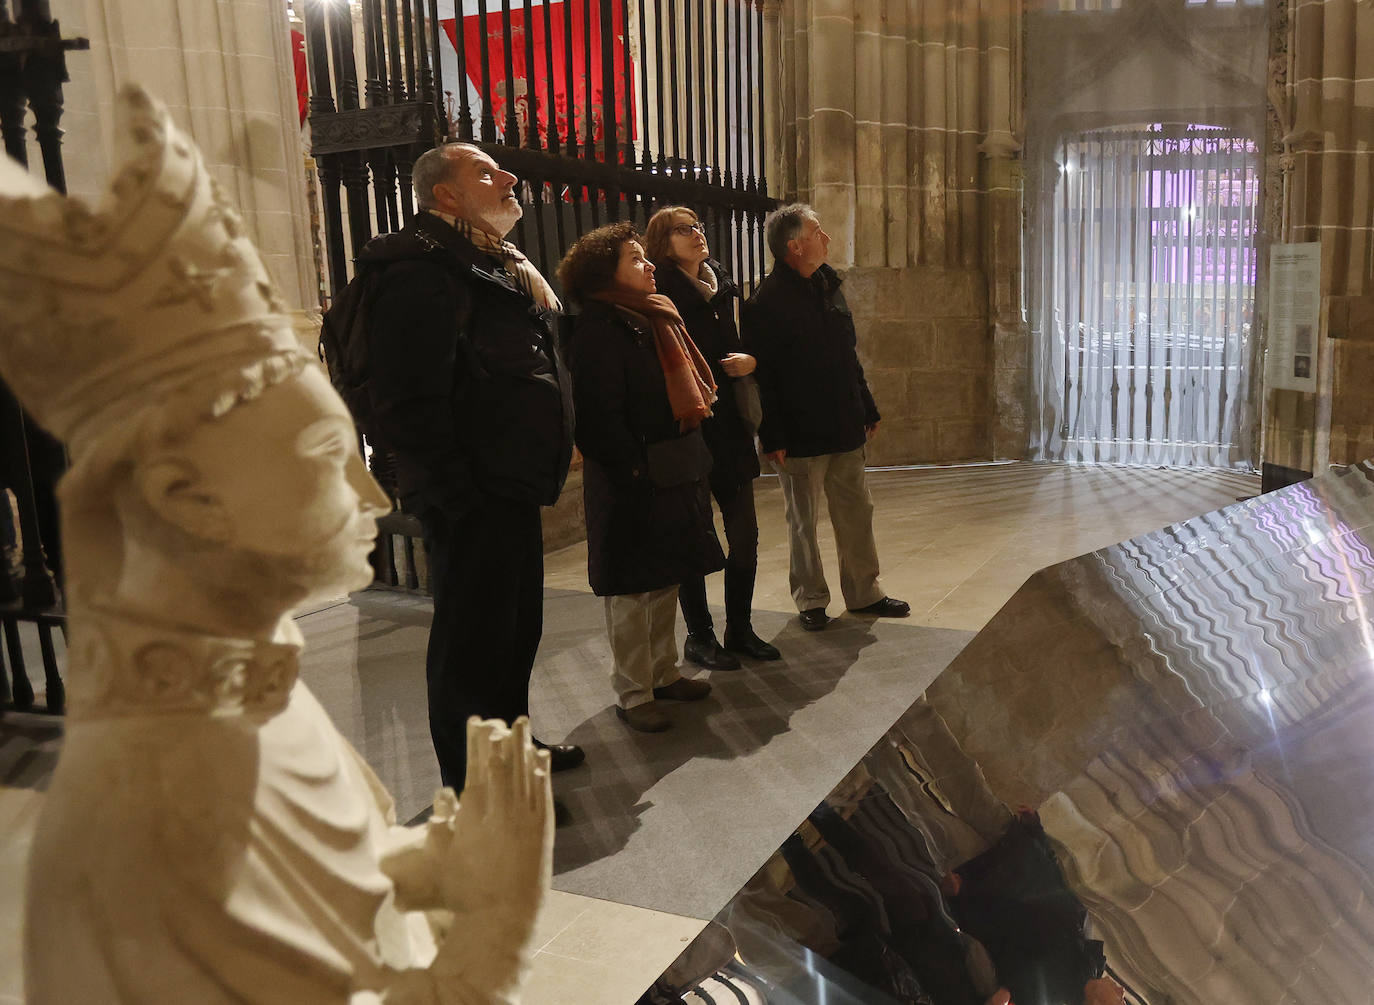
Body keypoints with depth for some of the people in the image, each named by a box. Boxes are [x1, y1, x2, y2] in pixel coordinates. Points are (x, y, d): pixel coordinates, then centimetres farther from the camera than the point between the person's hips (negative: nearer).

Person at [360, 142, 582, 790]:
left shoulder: (499, 268, 19)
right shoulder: (424, 272, -16)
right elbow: (409, 404, -23)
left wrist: (542, 464, 22)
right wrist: (457, 494, -23)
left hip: (511, 491, 10)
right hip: (472, 499, -10)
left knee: (517, 626, 21)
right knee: (474, 639, 1)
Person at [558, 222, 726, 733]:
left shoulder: (657, 319, 14)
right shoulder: (599, 328, -13)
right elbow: (601, 414, -19)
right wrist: (635, 468, -20)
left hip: (674, 473, 9)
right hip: (632, 481, -9)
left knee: (666, 578, 17)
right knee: (631, 590, 1)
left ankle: (663, 672, 30)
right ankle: (632, 694, 11)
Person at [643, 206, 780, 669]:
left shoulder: (722, 288, 13)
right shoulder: (661, 295, -8)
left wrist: (750, 360, 0)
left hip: (729, 426, 6)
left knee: (745, 532, 8)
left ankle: (740, 630, 22)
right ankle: (699, 636, 18)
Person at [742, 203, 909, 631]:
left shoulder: (828, 286, 12)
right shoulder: (765, 303, -13)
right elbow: (760, 375, -15)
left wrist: (867, 409, 18)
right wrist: (772, 436, -18)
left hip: (845, 429, 7)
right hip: (800, 435, -7)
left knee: (857, 513, 13)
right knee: (803, 521, 7)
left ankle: (864, 592, 27)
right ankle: (810, 601, 21)